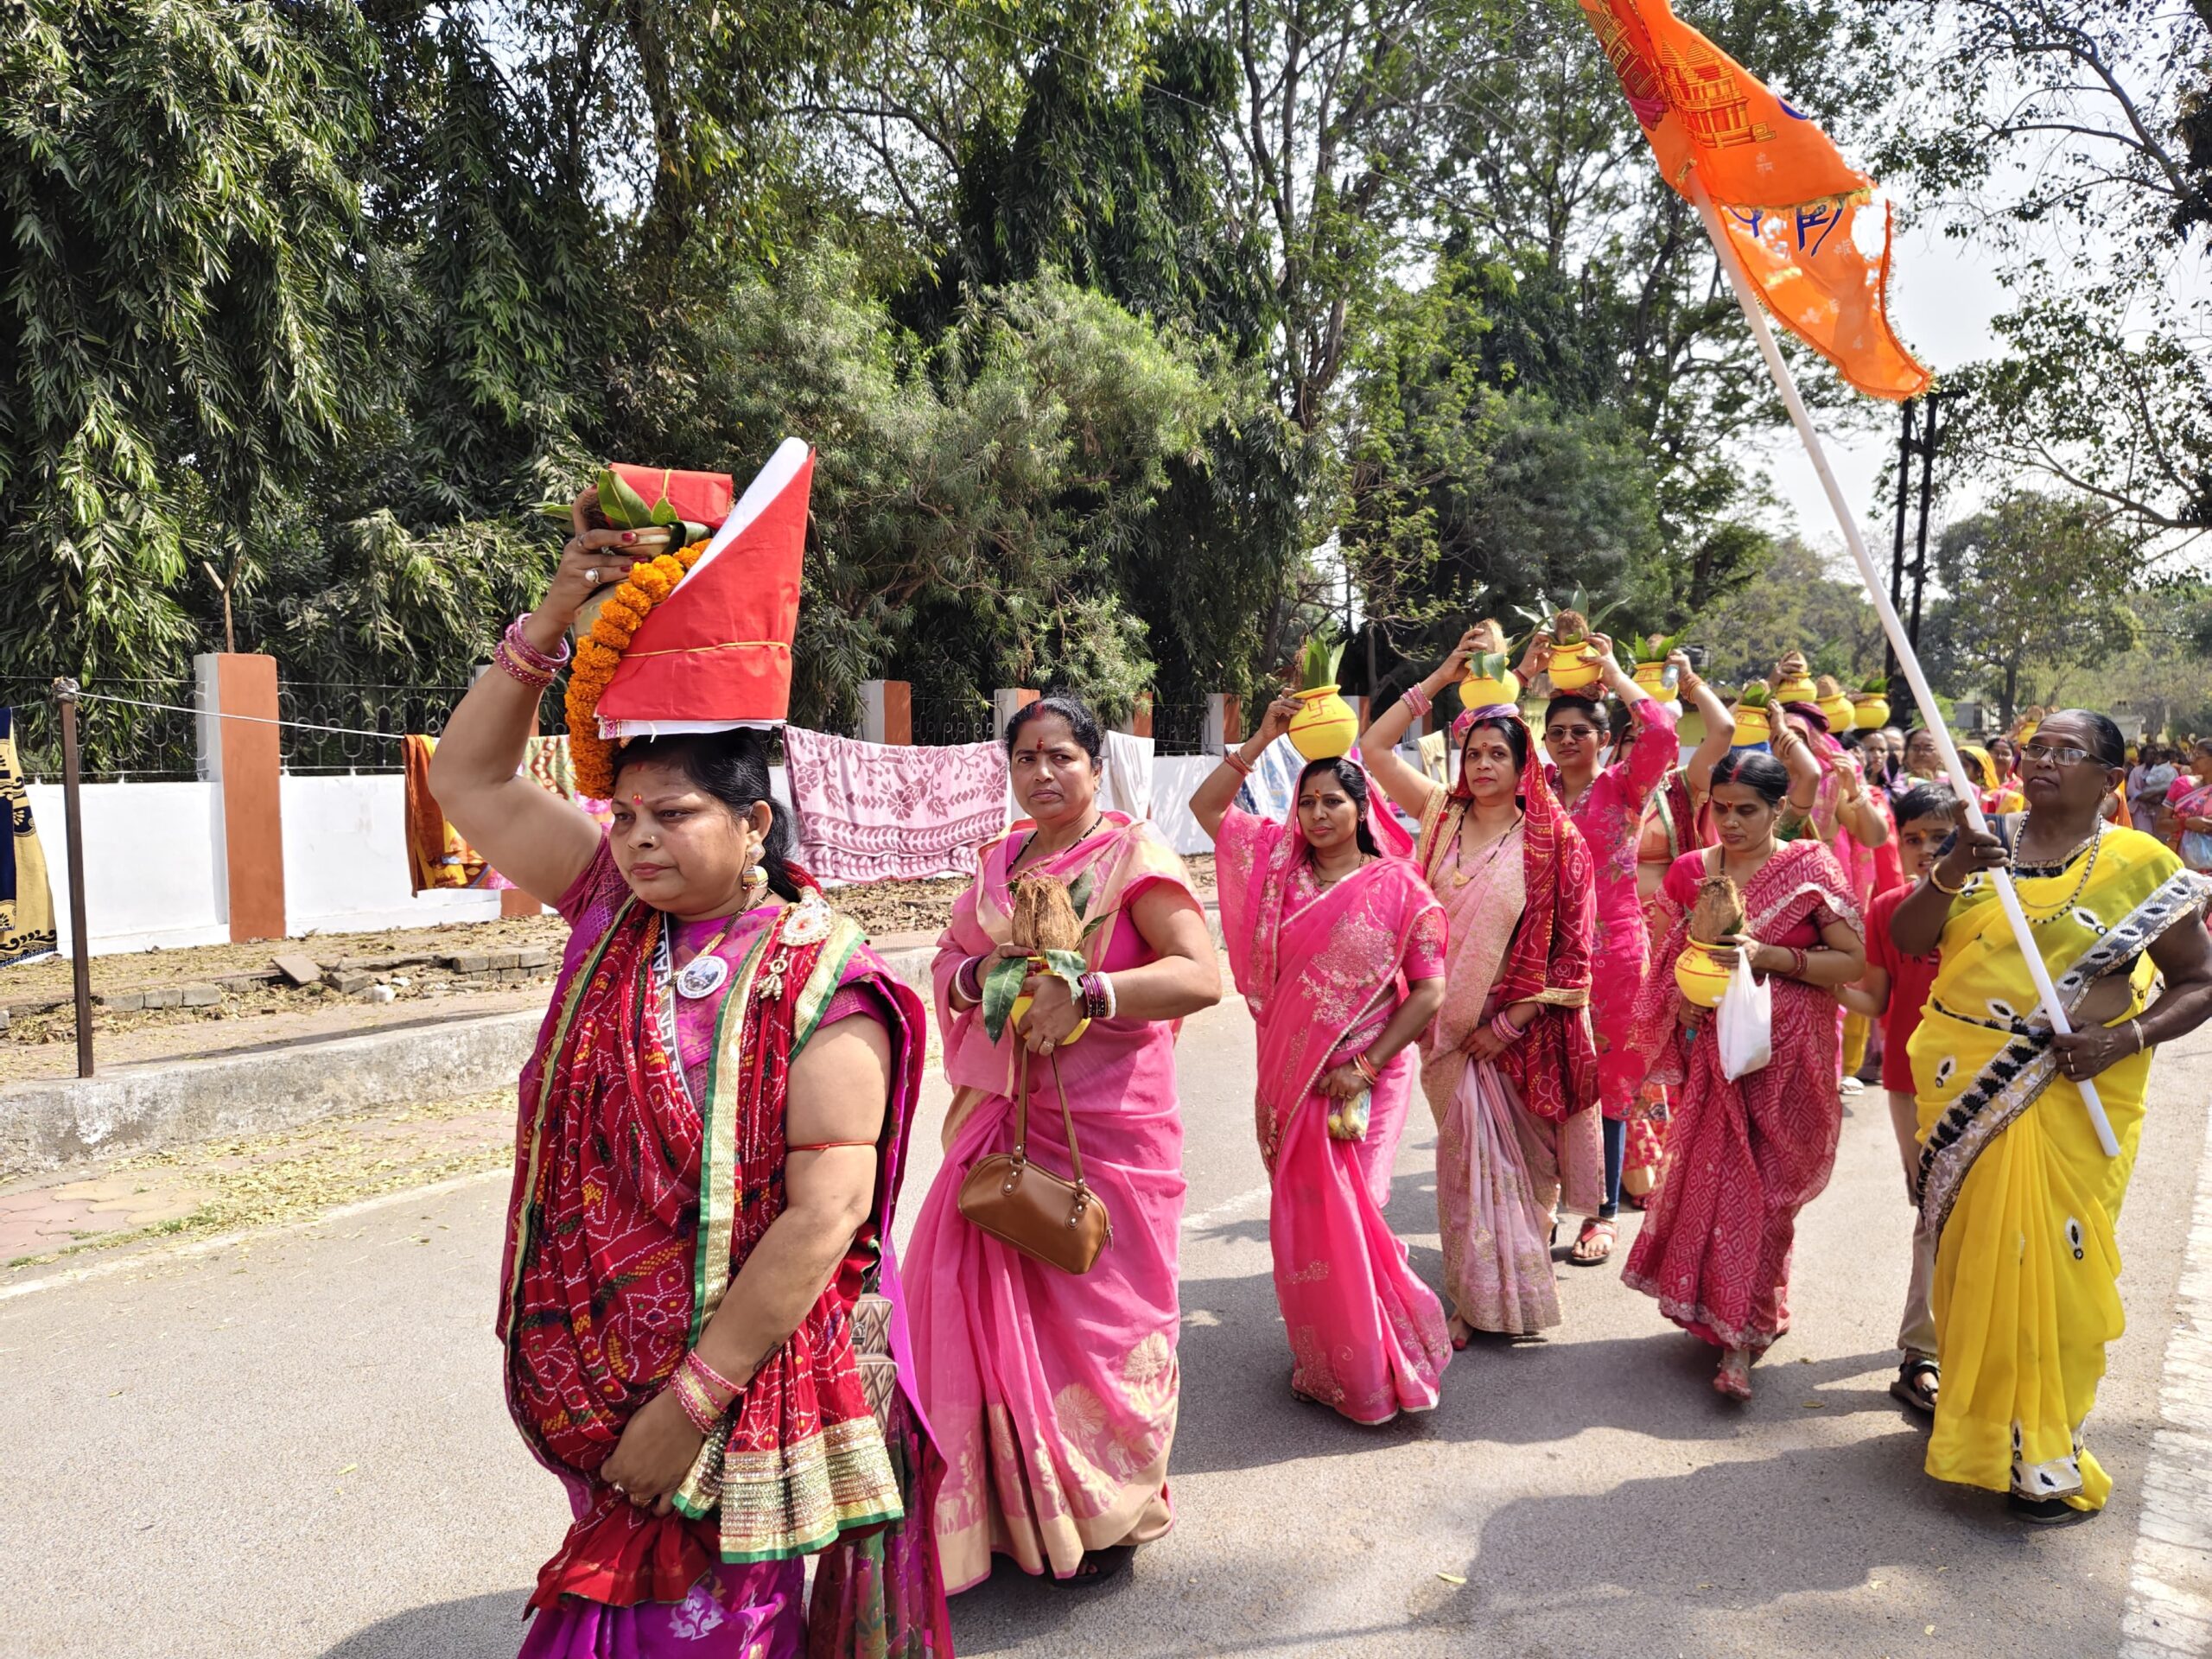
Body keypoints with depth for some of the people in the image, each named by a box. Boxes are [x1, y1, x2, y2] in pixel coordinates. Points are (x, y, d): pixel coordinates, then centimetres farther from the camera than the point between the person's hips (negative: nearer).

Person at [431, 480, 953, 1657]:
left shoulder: (820, 986, -18)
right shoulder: (613, 908, 0)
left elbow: (826, 1214, -22)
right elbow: (468, 779, 5)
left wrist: (693, 1401, -19)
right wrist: (552, 620, -6)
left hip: (745, 1376, -5)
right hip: (597, 1371, 6)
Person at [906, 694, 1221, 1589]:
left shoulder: (1133, 854, -7)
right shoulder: (1001, 861, 12)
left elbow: (1202, 975, -18)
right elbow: (945, 964, 17)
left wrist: (1083, 994, -28)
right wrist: (978, 973, -6)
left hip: (1104, 1125, -5)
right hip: (1001, 1116, 5)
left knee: (1094, 1309, 4)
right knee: (984, 1302, 6)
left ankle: (1107, 1514, 25)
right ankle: (1013, 1504, 25)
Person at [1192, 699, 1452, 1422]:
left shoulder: (1397, 888, -7)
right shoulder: (1279, 864, 3)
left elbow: (1429, 990, -6)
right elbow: (1206, 806, 3)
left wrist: (1365, 1068, -11)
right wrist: (1264, 737, -5)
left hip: (1366, 1076, -3)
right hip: (1290, 1076, 4)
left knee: (1347, 1216, -3)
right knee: (1301, 1218, 9)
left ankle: (1376, 1368, 17)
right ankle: (1325, 1363, 25)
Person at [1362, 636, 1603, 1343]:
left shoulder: (1553, 840, -6)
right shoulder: (1443, 815, 3)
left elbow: (1568, 947, -8)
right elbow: (1373, 747, 2)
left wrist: (1508, 1023, -11)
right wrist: (1440, 677, -3)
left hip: (1520, 1024, -2)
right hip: (1449, 1020, 3)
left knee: (1518, 1151, 9)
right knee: (1467, 1147, 7)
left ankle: (1517, 1288, 29)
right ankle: (1479, 1299, 21)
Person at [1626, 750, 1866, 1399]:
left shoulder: (1811, 869, -3)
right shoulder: (1690, 871, 6)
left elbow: (1854, 960, -8)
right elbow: (1666, 956, 15)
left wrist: (1769, 956, -19)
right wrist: (1682, 995, -5)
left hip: (1786, 1053, -3)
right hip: (1712, 1047, 3)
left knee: (1763, 1184, -1)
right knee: (1709, 1173, 2)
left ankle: (1741, 1332, 8)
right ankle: (1720, 1313, 22)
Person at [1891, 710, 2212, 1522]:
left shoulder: (2143, 865, -2)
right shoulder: (1982, 843, 6)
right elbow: (1908, 939, -3)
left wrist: (2126, 1038, -14)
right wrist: (1950, 873, -20)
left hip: (2073, 1099, -2)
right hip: (1967, 1088, 3)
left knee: (2053, 1259, 0)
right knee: (1971, 1248, 10)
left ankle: (2045, 1450, 16)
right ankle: (1975, 1413, 28)